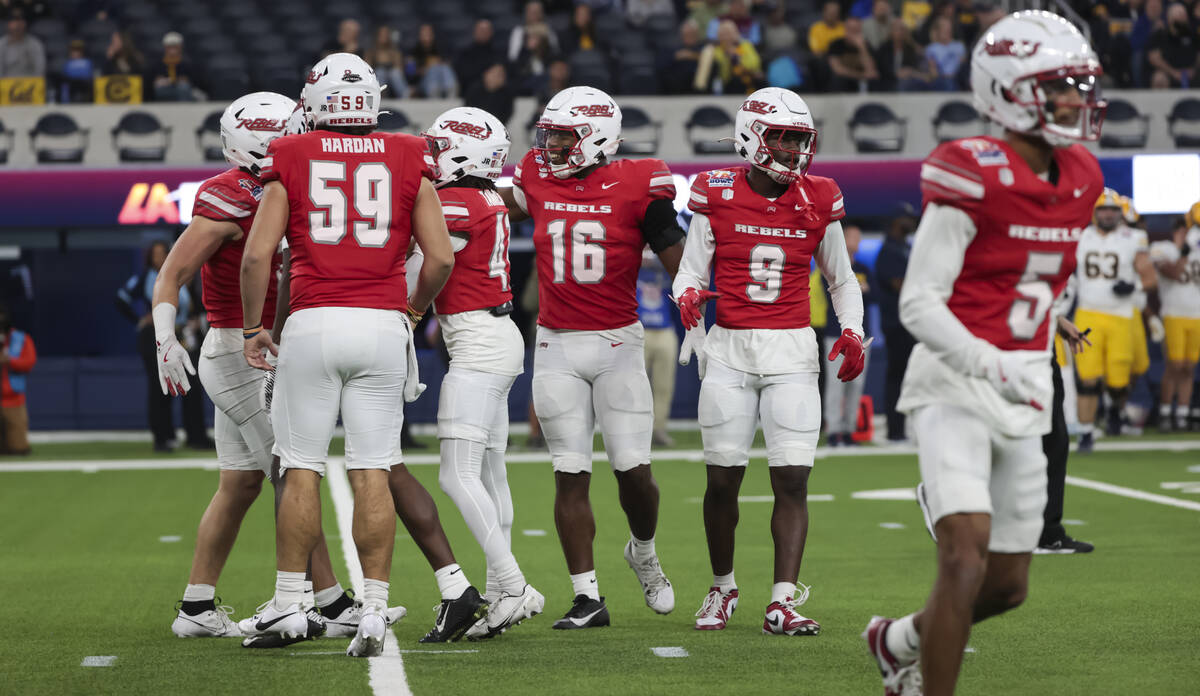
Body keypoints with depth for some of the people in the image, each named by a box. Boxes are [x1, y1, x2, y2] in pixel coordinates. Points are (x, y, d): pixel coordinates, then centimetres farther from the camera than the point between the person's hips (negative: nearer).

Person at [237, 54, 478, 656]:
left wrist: (253, 327, 10)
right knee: (372, 475, 2)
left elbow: (258, 254, -2)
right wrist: (413, 310, 22)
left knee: (302, 470, 6)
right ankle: (373, 613, -1)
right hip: (382, 325, 1)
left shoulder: (289, 159, 4)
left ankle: (288, 604, 11)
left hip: (313, 324, -1)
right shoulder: (409, 160, 7)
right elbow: (440, 257, 4)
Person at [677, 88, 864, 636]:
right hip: (729, 348, -1)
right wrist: (687, 295, -19)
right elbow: (691, 269, 4)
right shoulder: (717, 196, -1)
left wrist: (852, 331, -1)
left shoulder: (817, 202, 4)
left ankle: (782, 602, -6)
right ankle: (722, 587, 22)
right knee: (722, 480, 2)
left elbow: (841, 280, 16)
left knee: (792, 480, -7)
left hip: (791, 350, 1)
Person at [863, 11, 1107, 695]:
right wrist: (990, 365, -29)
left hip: (1023, 397, 7)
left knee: (1009, 585, 12)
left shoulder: (1080, 181, 7)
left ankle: (901, 639, 39)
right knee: (966, 559, -19)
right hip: (955, 385, -7)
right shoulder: (977, 178, -16)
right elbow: (919, 305, -17)